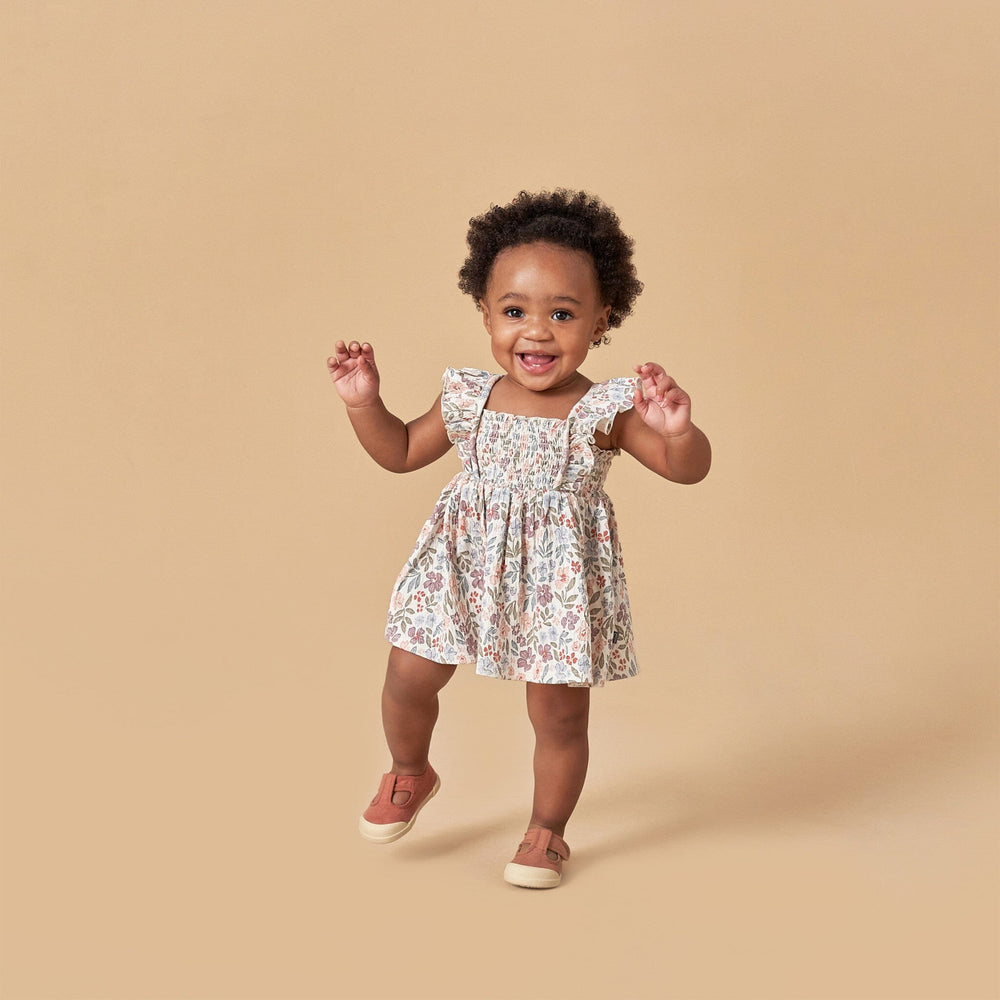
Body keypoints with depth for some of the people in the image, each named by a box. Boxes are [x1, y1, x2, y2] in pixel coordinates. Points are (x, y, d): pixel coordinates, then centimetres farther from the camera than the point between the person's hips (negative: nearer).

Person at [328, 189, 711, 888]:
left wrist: (677, 428, -38)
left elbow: (690, 469, -17)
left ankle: (547, 830, 33)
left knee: (560, 713, 8)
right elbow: (401, 453, 10)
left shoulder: (607, 410, -15)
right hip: (465, 563, 3)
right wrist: (364, 402, -5)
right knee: (408, 678, 6)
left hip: (560, 576, -2)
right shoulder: (468, 399, -4)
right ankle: (410, 774, 39)